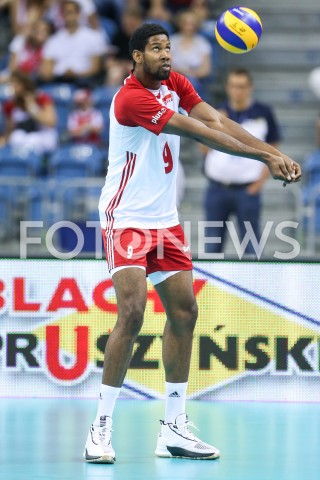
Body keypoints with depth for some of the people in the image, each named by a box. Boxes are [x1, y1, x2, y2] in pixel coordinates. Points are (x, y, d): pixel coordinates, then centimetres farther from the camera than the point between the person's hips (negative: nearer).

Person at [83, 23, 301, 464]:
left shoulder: (174, 83, 4)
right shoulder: (131, 99, -21)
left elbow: (216, 121, -6)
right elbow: (200, 132, -25)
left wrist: (274, 153, -19)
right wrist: (265, 157, -27)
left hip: (165, 220, 8)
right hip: (126, 219, -8)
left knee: (184, 311, 5)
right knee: (132, 312, -20)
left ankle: (174, 428, 12)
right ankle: (101, 428, -12)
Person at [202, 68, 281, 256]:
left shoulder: (263, 113, 0)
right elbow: (205, 149, 3)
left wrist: (261, 180, -6)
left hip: (248, 189, -2)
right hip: (217, 188, 2)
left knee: (251, 246, -2)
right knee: (212, 244, 6)